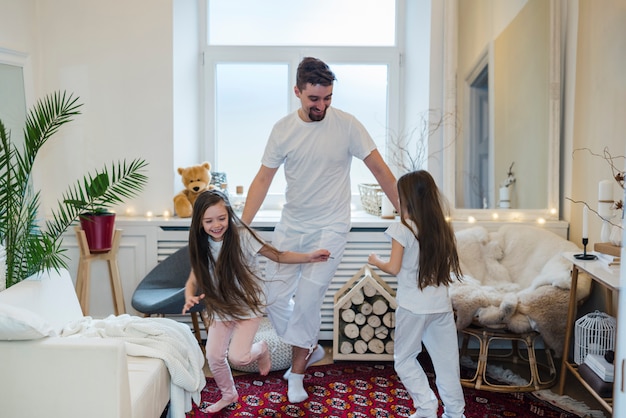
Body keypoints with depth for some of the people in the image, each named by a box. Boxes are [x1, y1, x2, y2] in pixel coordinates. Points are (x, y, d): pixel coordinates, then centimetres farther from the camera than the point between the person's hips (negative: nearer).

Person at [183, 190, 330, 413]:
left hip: (247, 306, -5)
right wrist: (189, 298, -23)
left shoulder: (241, 236, -20)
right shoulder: (201, 246, -8)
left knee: (237, 357, -15)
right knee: (213, 356, 6)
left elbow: (277, 255, -15)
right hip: (221, 309, 5)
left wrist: (309, 257, -26)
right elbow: (193, 280, -1)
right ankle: (228, 395, 35)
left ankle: (261, 349, 21)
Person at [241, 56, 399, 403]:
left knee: (307, 299, -7)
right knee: (274, 297, 4)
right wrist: (241, 227, -6)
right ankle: (310, 349, 30)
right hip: (290, 225, 4)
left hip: (330, 228, -3)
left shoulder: (346, 125, -11)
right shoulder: (283, 129, -4)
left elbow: (380, 170, -7)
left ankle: (296, 374, 14)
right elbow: (262, 180, 0)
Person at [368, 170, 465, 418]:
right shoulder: (443, 229, 4)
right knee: (447, 361, 13)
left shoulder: (402, 230, -12)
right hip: (441, 305, 5)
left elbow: (394, 268, -9)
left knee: (404, 359, 11)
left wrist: (376, 261, 10)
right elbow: (449, 270, 9)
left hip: (413, 307, -5)